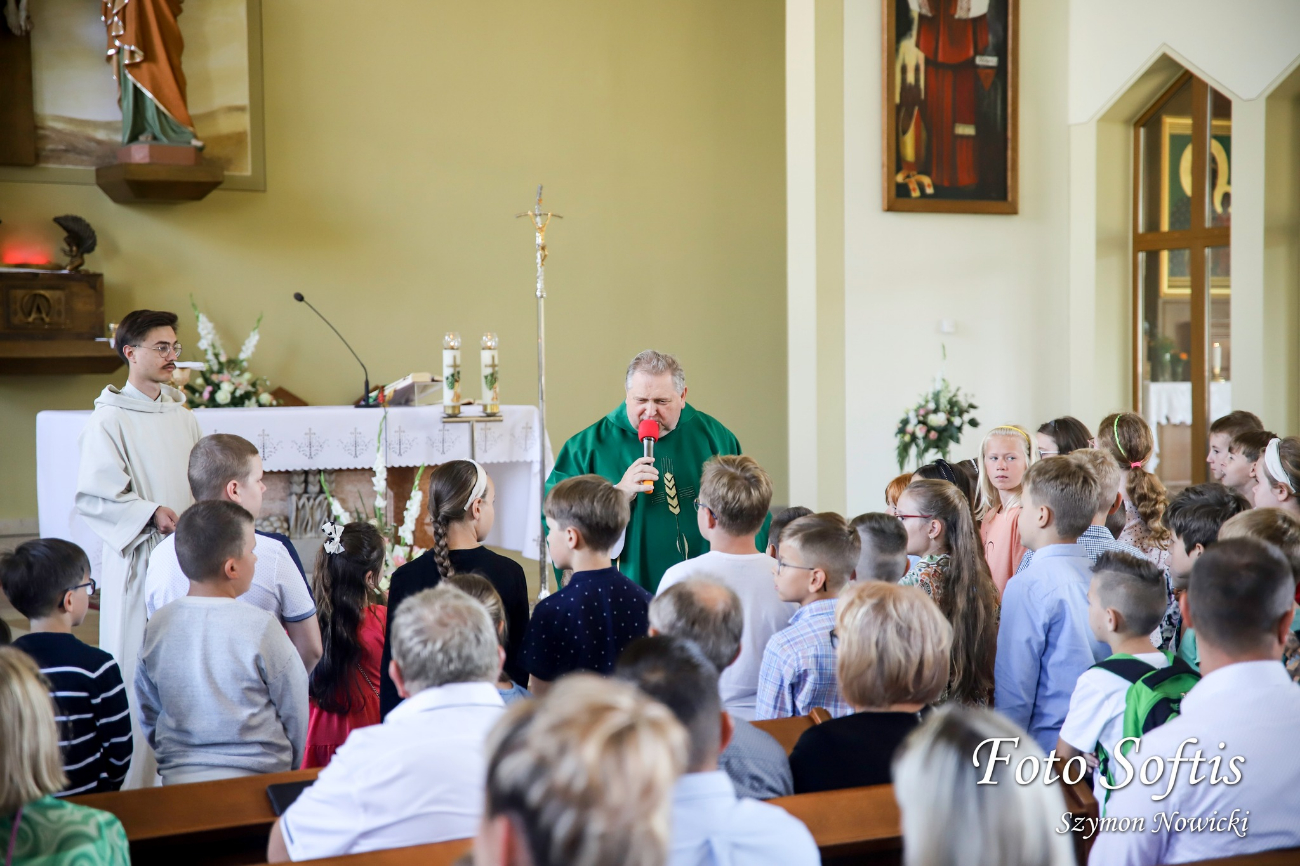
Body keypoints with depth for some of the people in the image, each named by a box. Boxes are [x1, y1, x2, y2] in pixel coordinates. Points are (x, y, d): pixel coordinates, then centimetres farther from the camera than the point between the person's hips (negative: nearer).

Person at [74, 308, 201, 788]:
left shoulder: (181, 415, 13)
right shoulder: (110, 419, -7)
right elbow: (92, 497, -13)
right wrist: (152, 513, -21)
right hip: (138, 563, -6)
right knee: (139, 674, -4)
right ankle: (133, 785, 5)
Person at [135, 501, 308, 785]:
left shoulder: (157, 626, 1)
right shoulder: (261, 627, -12)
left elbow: (148, 714, 11)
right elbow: (295, 711, -2)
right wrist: (289, 770, 14)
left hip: (178, 781, 4)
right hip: (257, 781, -4)